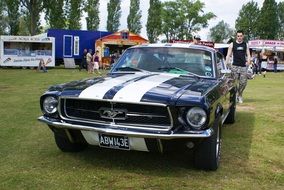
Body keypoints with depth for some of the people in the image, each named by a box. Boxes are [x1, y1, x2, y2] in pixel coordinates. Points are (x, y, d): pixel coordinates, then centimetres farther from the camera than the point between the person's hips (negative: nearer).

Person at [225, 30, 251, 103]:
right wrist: (226, 62, -12)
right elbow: (228, 54, 3)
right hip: (235, 66, -2)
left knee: (243, 82, -1)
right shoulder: (232, 44, 5)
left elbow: (248, 54, 11)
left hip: (243, 66, 2)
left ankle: (240, 95, 20)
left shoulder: (245, 44, 12)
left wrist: (248, 61, -9)